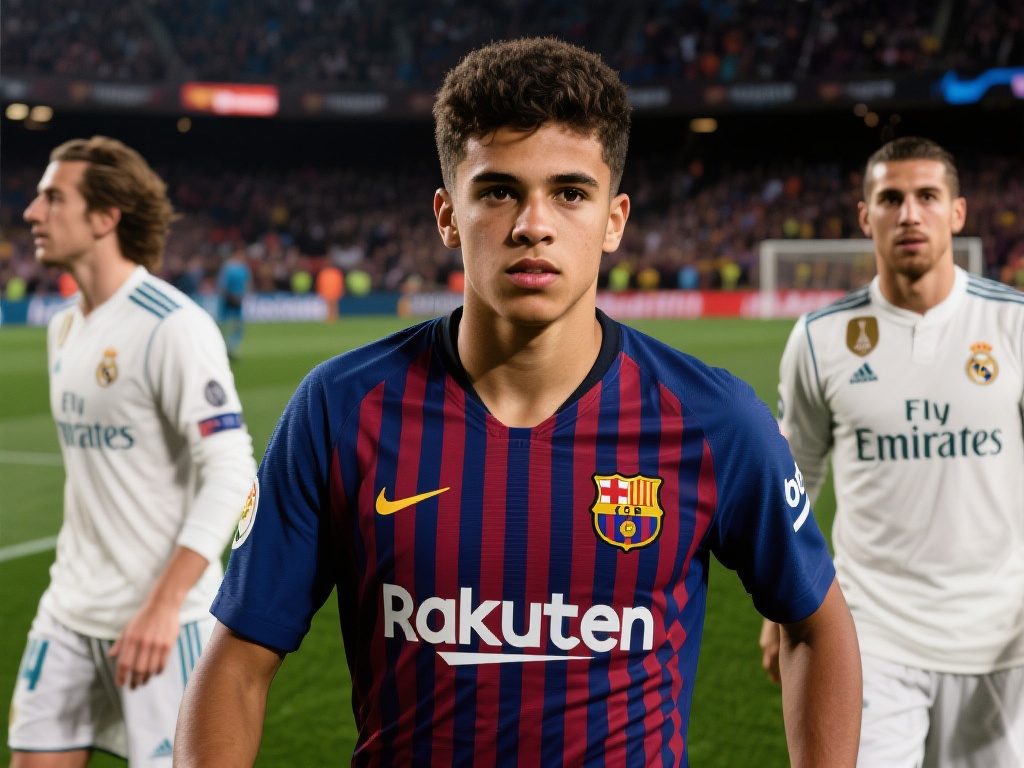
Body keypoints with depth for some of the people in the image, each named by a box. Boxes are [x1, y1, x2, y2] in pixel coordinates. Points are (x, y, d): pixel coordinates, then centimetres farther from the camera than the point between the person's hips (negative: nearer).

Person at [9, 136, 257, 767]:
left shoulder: (174, 326, -16)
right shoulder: (65, 328, 11)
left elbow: (231, 472, -21)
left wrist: (162, 607, -24)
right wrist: (78, 571, 16)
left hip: (165, 618, -8)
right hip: (70, 612, 8)